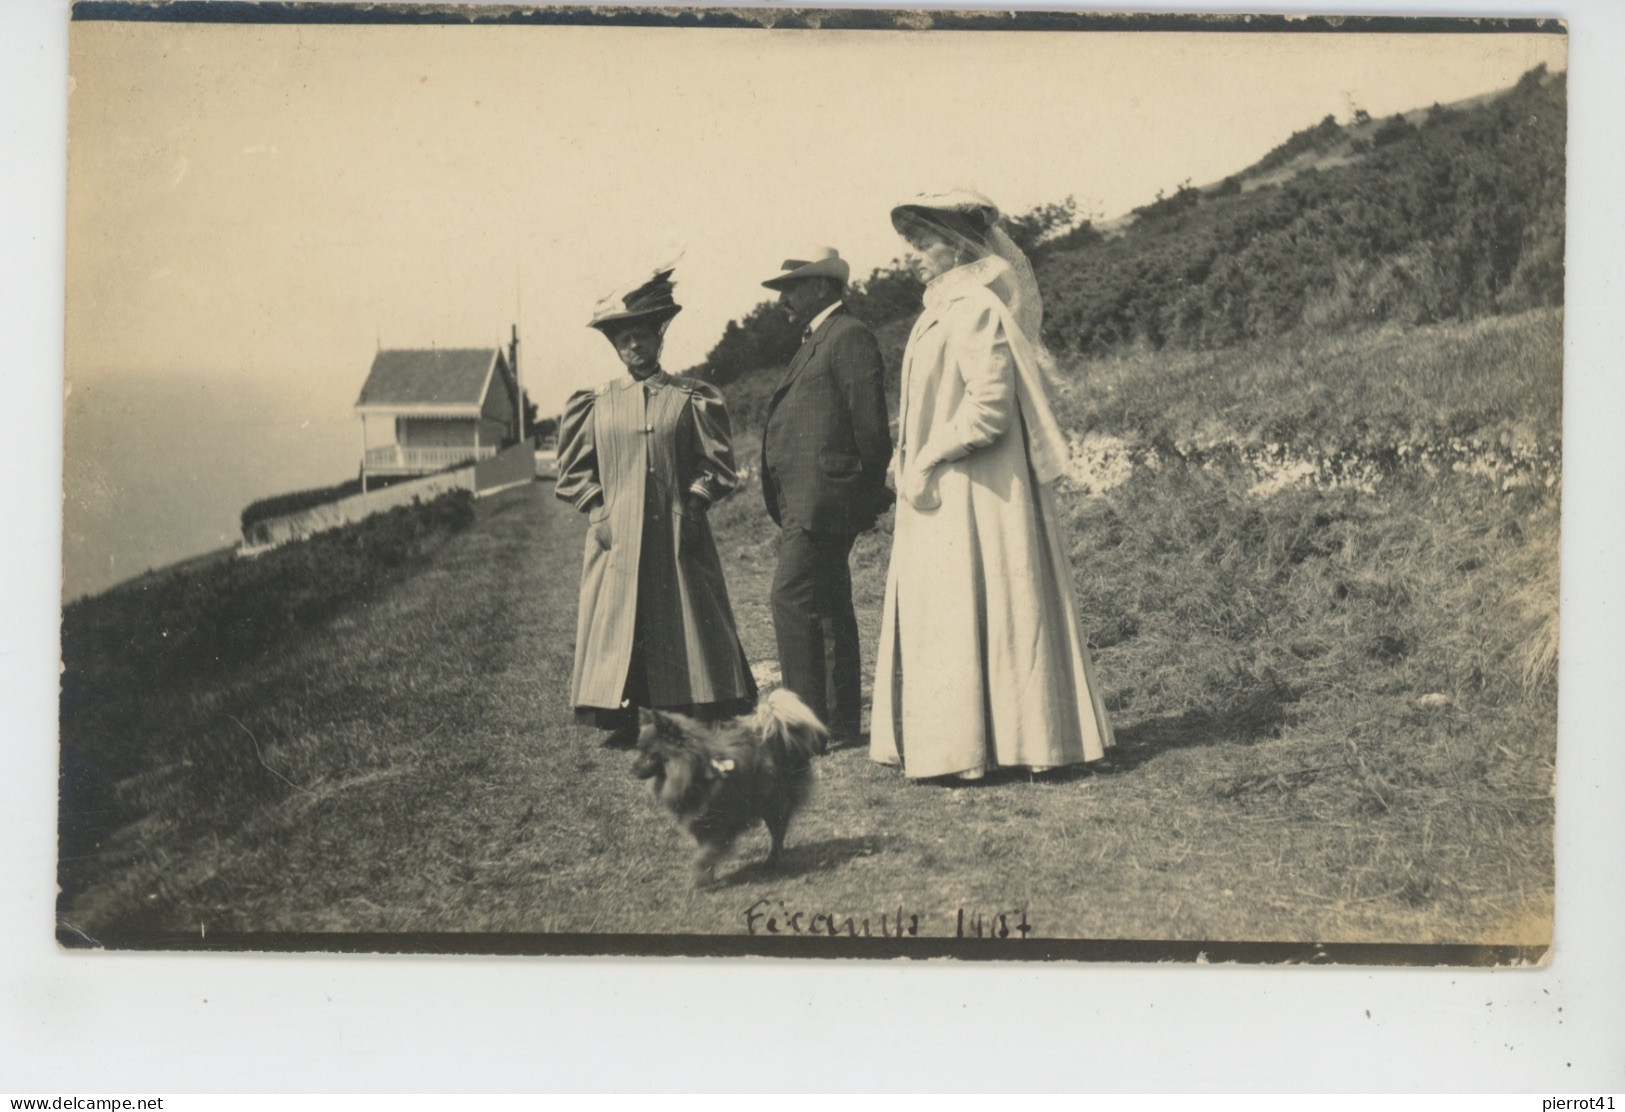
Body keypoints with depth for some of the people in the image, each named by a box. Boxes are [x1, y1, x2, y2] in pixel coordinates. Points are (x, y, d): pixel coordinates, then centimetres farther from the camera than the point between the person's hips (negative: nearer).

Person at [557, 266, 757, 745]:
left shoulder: (691, 398, 4)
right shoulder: (596, 404, 8)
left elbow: (715, 463, 4)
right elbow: (575, 469, 12)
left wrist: (693, 507, -7)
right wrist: (597, 512, 0)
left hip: (677, 534, -1)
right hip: (616, 535, 1)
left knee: (686, 620, 1)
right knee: (616, 621, 0)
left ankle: (700, 721, 6)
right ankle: (622, 721, 6)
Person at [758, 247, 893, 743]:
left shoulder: (849, 336, -9)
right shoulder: (815, 342, 22)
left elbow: (869, 421, -15)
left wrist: (870, 492, -11)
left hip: (823, 496, -10)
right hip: (804, 500, 10)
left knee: (791, 598, -14)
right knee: (828, 609, 11)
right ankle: (841, 721, 16)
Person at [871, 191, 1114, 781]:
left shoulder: (978, 310, -13)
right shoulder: (946, 310, 17)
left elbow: (989, 406, -21)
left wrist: (928, 461, -18)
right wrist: (911, 460, 11)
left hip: (973, 490, -10)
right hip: (942, 492, 10)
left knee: (973, 611, -6)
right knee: (941, 615, 9)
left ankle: (972, 746, -2)